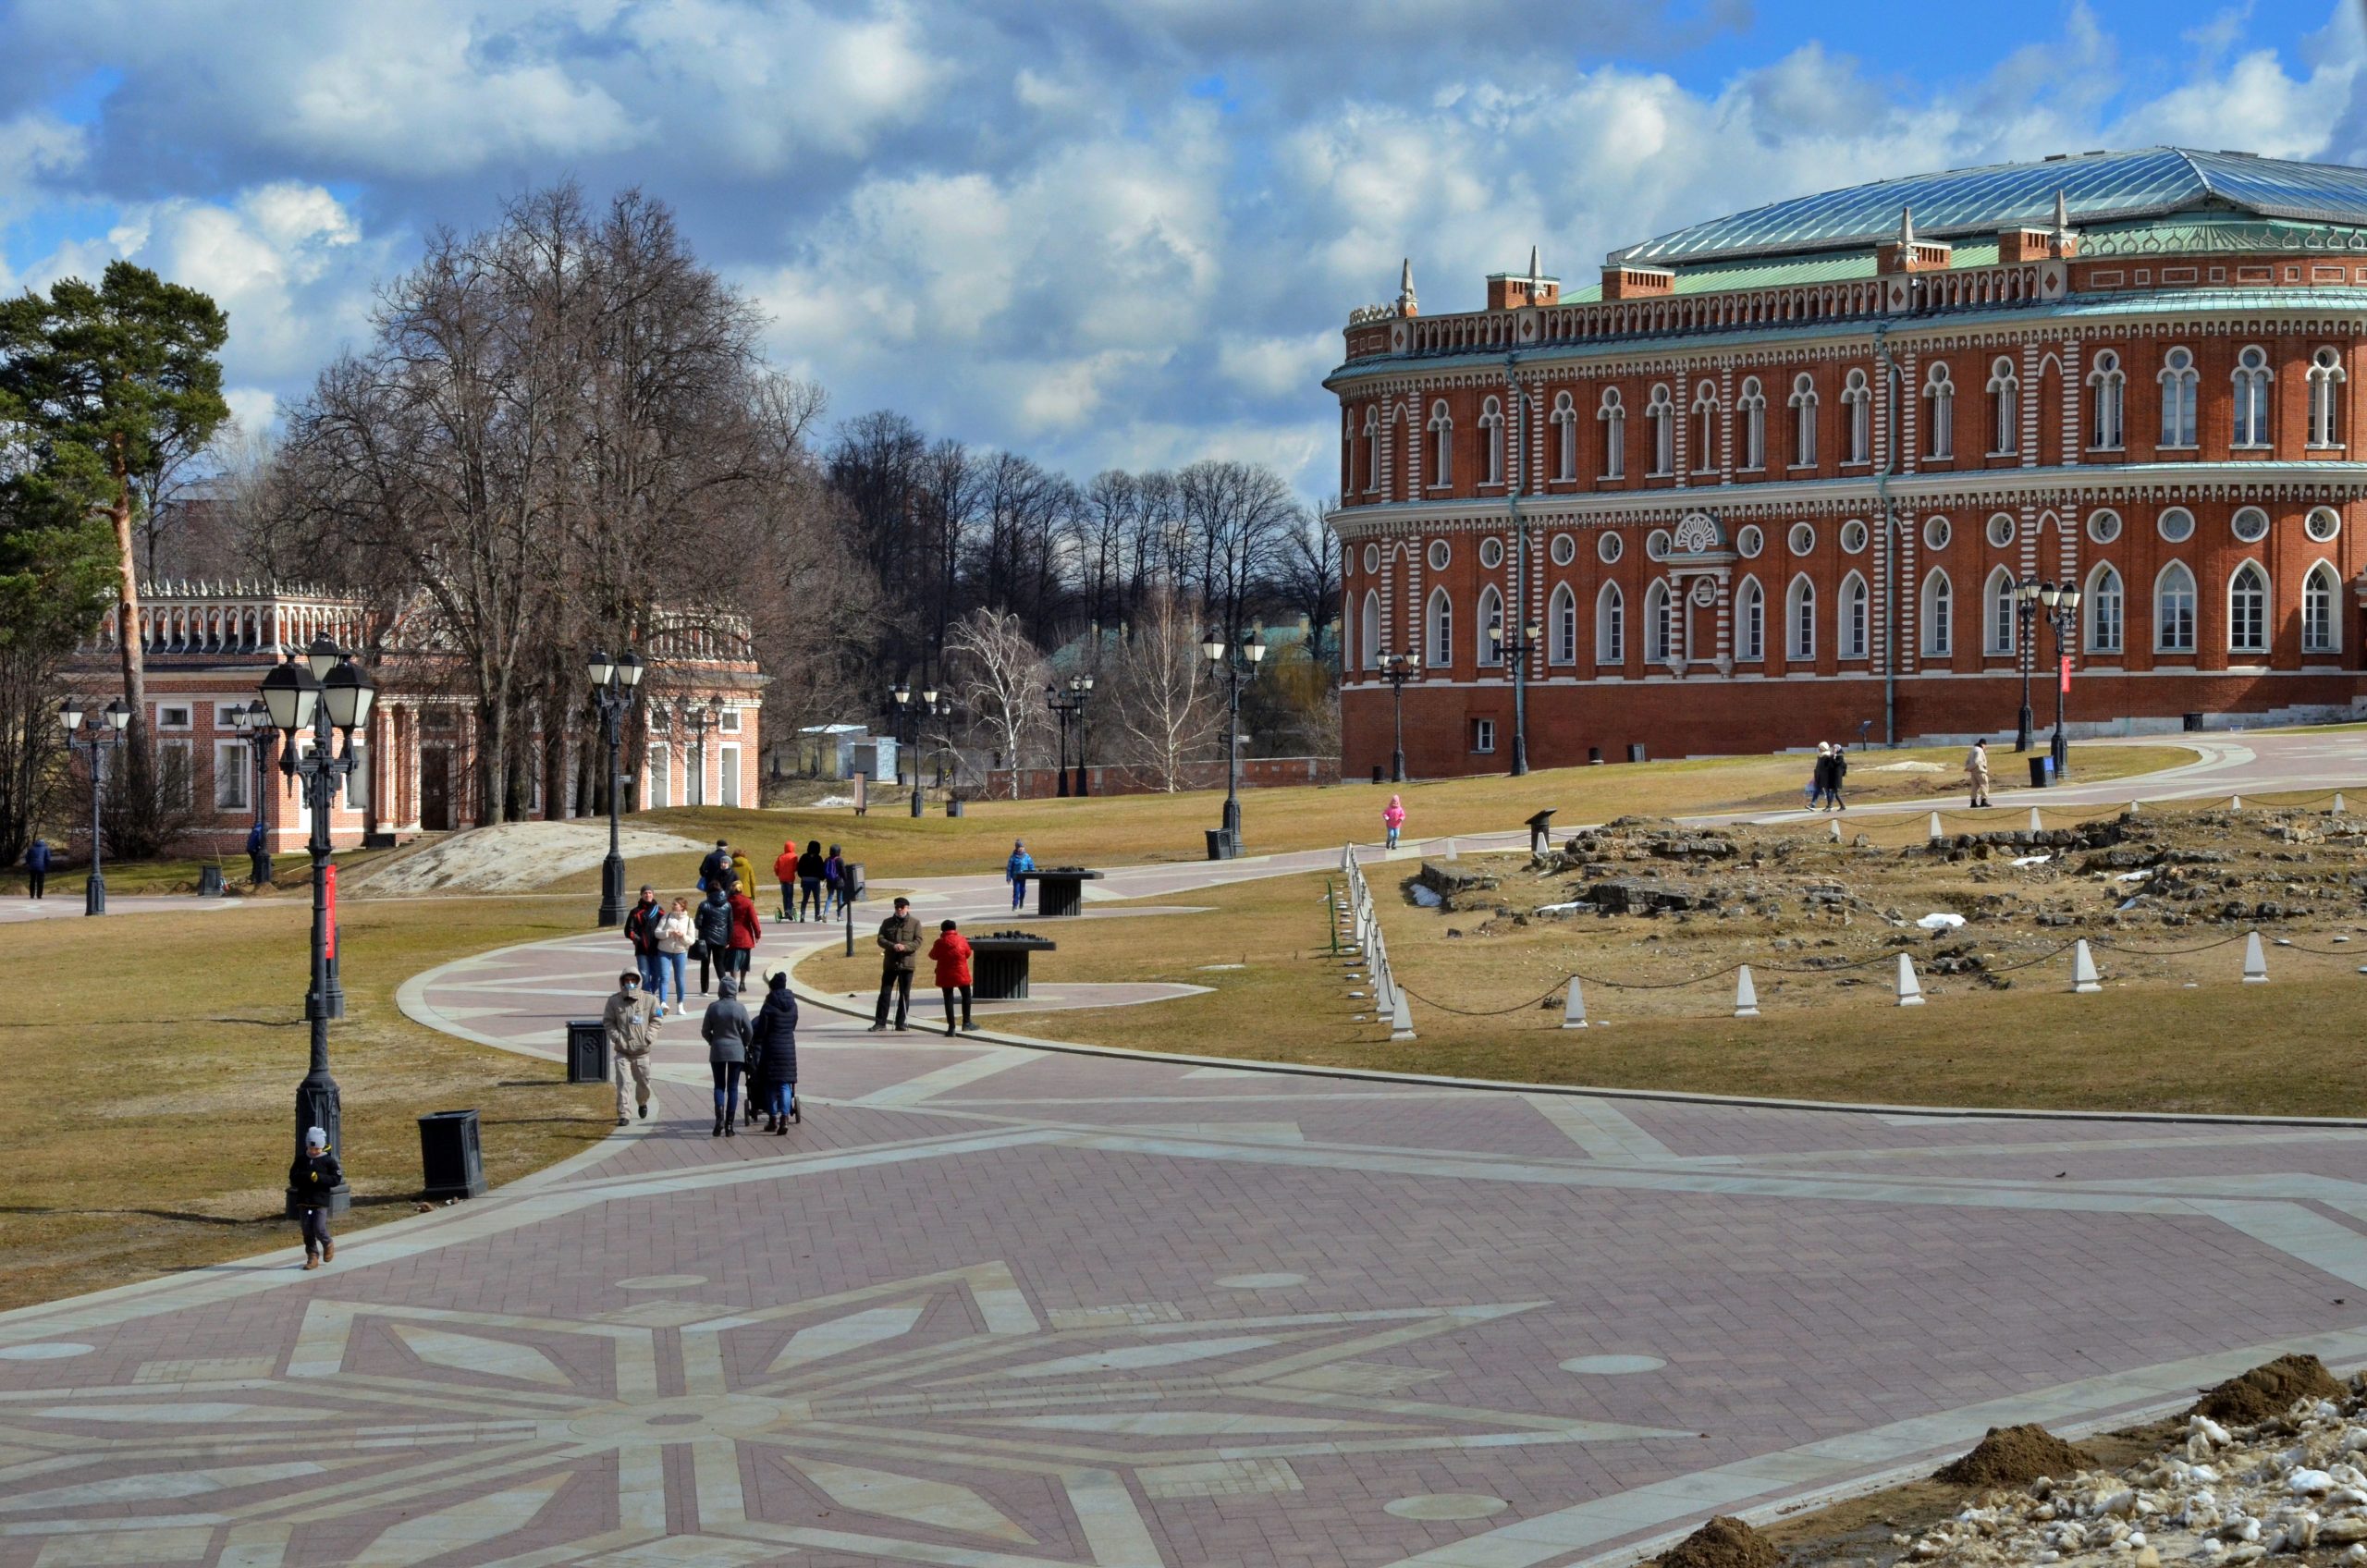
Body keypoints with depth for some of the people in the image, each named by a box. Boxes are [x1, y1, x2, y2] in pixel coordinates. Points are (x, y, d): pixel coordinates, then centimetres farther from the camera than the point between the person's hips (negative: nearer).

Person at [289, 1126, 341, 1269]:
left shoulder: (328, 1160, -2)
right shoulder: (301, 1159, 7)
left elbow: (337, 1179, -5)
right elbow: (293, 1178, 8)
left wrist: (319, 1178, -17)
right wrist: (305, 1177, -13)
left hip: (321, 1200, -3)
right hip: (304, 1200, 3)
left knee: (319, 1228, -9)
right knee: (307, 1230, 2)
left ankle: (328, 1245, 20)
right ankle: (312, 1256, 11)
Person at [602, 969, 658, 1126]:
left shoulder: (648, 1000, -3)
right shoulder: (614, 1001, -4)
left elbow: (656, 1020, 4)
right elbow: (608, 1022, 3)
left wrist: (648, 1038, -7)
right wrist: (617, 1038, -10)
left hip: (641, 1051, 1)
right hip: (622, 1051, -1)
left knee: (643, 1082, 15)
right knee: (622, 1082, -10)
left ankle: (643, 1103, 45)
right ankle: (623, 1114, -6)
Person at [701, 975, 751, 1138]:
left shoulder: (713, 1007, -6)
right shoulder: (740, 1008, -7)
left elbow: (705, 1031, -2)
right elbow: (748, 1031, -3)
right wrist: (744, 1045, 16)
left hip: (717, 1051, 0)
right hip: (736, 1051, 0)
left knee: (719, 1086, 10)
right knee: (733, 1087, 6)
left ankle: (720, 1118, -12)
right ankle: (729, 1126, 4)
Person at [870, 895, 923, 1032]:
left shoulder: (915, 923, 3)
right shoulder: (887, 923, 8)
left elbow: (918, 941, -4)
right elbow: (880, 939, 2)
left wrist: (905, 947, -21)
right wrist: (893, 946, -17)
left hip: (907, 963, -1)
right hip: (890, 963, 1)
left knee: (905, 995, 4)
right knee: (885, 992, -1)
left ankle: (901, 1022, 12)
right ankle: (880, 1022, 3)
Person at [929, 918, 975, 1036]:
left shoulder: (939, 943, -8)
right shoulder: (961, 940, -6)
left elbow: (933, 956, 6)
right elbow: (968, 954, 7)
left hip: (945, 976, 0)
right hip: (961, 974, 0)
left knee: (948, 999, 4)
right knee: (966, 996, 19)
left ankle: (951, 1027, 0)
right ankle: (966, 1023, 18)